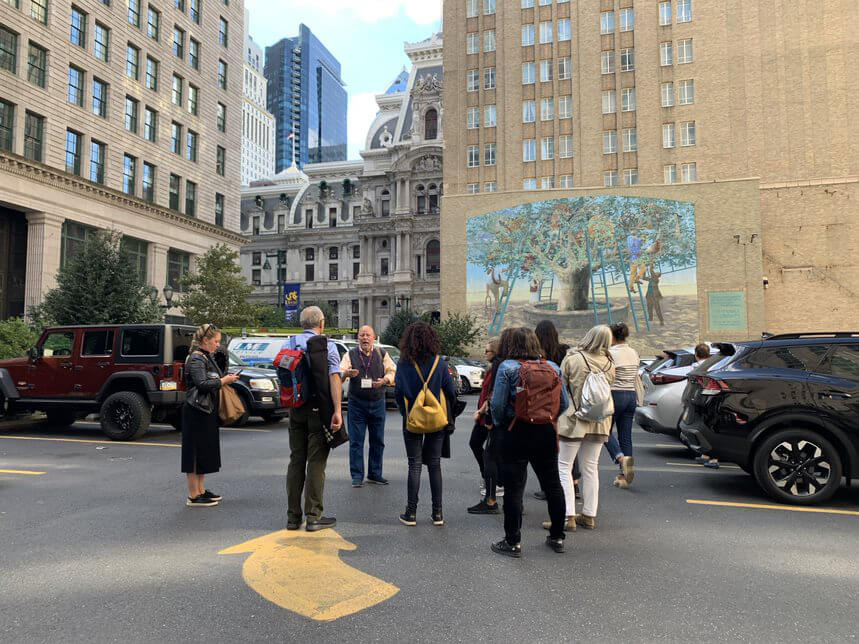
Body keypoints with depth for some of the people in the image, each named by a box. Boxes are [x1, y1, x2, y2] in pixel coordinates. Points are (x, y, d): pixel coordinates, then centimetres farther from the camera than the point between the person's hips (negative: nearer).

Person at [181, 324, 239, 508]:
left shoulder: (206, 357, 16)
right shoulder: (196, 359, -14)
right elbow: (202, 384, -25)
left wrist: (226, 379, 5)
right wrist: (223, 381, -17)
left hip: (207, 412, 10)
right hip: (196, 413, -10)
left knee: (204, 451, 15)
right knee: (195, 452, -4)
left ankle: (201, 490, 24)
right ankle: (193, 496, 2)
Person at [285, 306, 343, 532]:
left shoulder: (289, 343, 7)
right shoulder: (327, 346, -7)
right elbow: (334, 377, -18)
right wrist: (337, 410, -22)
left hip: (295, 409, 4)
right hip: (319, 409, -4)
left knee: (296, 460, 11)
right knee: (316, 462, 2)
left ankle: (293, 516, 16)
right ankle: (313, 517, 6)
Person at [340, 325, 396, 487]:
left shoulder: (382, 354, 8)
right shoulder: (350, 355, 3)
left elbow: (393, 371, 8)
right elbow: (339, 373, -8)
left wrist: (384, 380, -13)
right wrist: (347, 373, -32)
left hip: (377, 403, 2)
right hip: (357, 403, -2)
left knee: (378, 441, 8)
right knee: (356, 441, -1)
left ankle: (375, 474, 21)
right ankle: (357, 476, 7)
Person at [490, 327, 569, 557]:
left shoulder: (507, 367, -10)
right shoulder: (552, 367, 5)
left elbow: (498, 404, -13)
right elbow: (564, 403, 5)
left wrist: (498, 423, 5)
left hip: (517, 433, -5)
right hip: (546, 434, 5)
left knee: (514, 488, 3)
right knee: (553, 484, 17)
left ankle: (513, 542, 9)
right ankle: (557, 537, 28)